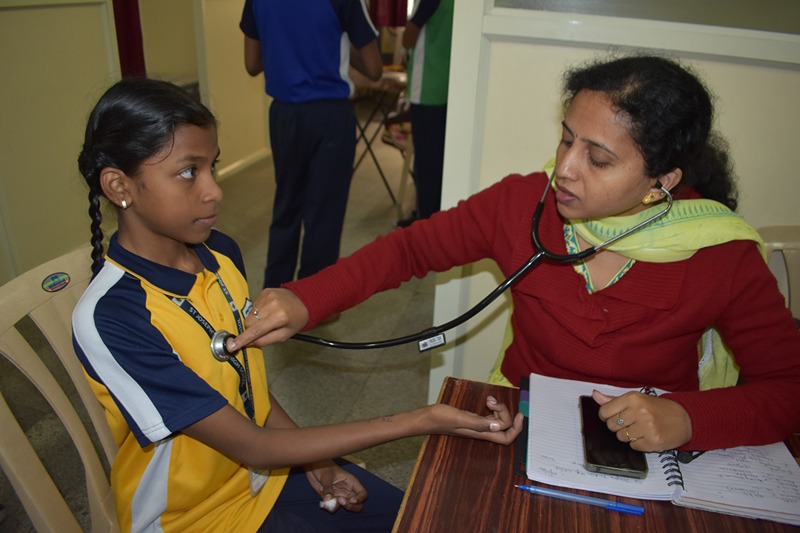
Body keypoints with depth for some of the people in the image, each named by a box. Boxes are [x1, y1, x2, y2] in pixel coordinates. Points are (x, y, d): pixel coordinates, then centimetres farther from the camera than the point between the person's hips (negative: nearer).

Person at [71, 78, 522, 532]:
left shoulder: (221, 253, -8)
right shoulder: (109, 319, -28)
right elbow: (250, 447, -26)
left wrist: (316, 463, -5)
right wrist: (421, 421, -29)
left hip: (268, 467, 5)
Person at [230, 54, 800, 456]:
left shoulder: (724, 257, -16)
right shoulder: (522, 204, -13)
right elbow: (413, 246, -7)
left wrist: (687, 417, -27)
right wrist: (305, 300, -19)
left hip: (645, 457, 0)